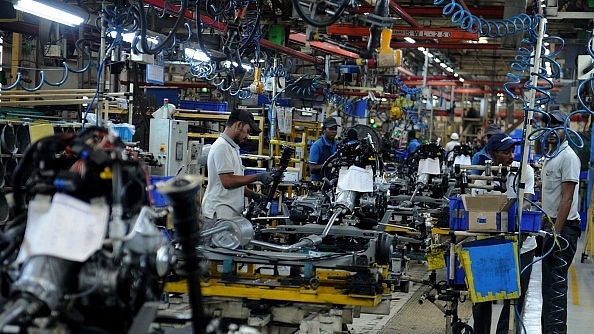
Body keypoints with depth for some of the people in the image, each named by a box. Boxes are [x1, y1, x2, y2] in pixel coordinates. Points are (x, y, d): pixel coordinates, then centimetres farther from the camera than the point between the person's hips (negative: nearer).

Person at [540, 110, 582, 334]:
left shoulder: (568, 157, -13)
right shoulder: (549, 157, 15)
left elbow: (567, 198, -17)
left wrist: (557, 232, -20)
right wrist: (547, 226, 16)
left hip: (563, 227, -9)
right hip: (550, 224, 9)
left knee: (557, 282, -10)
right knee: (548, 281, 14)